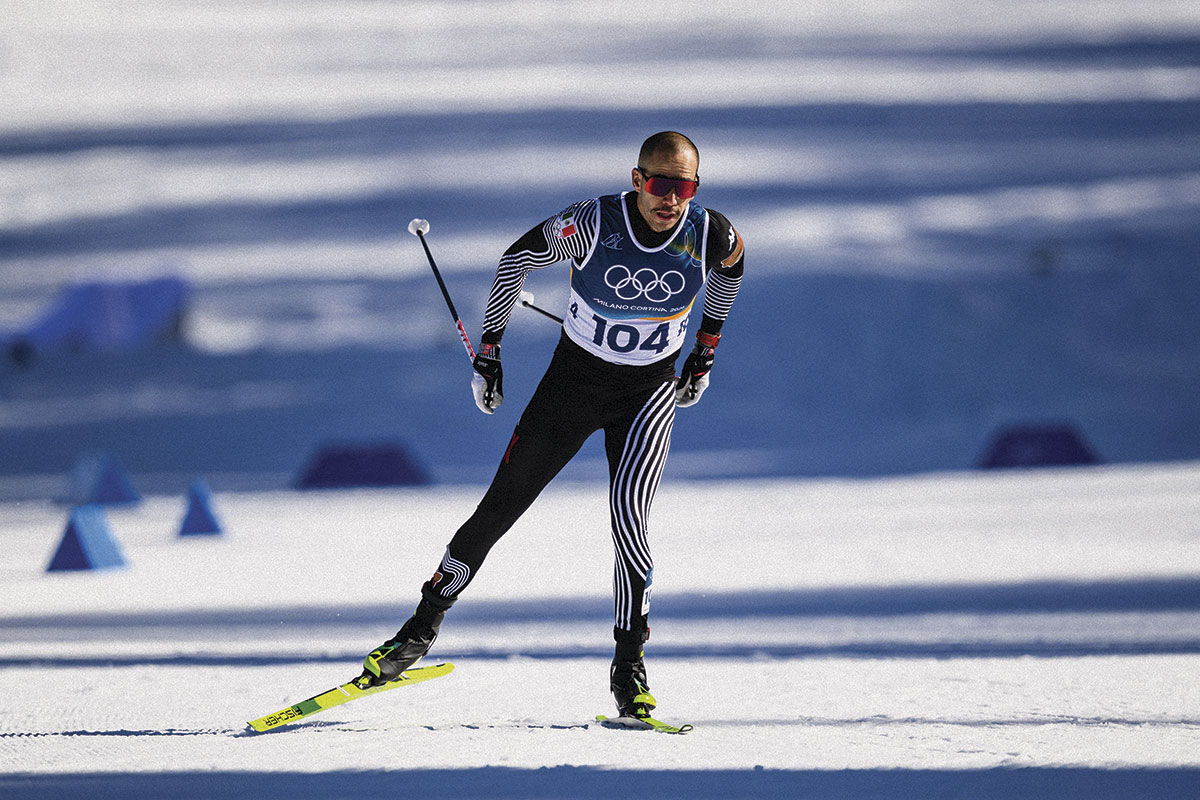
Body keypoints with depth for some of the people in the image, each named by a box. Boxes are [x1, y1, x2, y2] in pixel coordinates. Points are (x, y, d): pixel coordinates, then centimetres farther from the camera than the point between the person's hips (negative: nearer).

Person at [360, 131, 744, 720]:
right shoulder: (593, 223, -25)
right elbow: (519, 256, -8)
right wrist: (488, 348, -5)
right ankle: (425, 624, 22)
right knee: (501, 506, 4)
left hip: (650, 390, 0)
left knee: (628, 521, -21)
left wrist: (706, 349, 13)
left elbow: (730, 266, 7)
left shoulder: (709, 235, -19)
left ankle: (629, 666, -8)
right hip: (573, 377, 0)